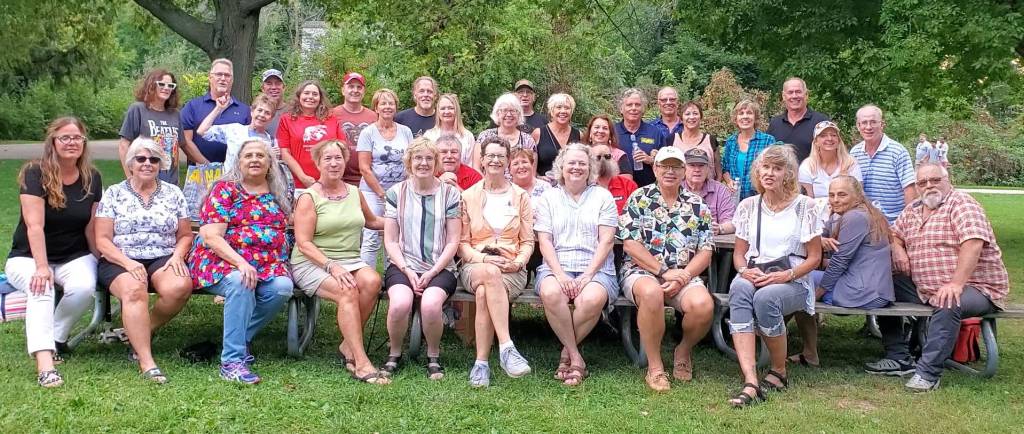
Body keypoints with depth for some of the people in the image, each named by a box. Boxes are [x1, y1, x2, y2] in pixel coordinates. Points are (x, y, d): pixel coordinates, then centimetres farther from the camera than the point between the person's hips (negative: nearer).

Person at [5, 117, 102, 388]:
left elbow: (91, 225, 1)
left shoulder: (92, 178, 0)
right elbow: (34, 225, -21)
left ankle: (55, 337, -3)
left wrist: (100, 262, -4)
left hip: (74, 257, 3)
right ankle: (44, 363, -44)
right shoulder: (35, 174, -12)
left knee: (85, 287, -29)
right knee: (41, 288, -34)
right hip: (29, 257, -3)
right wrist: (41, 267, -30)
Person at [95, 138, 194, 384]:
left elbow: (185, 235, 15)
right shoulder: (114, 194, 7)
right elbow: (102, 240, 1)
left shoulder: (173, 193, 13)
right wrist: (128, 262, -16)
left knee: (180, 287, -32)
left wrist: (177, 255, -8)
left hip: (163, 259, 2)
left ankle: (140, 333, -4)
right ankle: (147, 363, -37)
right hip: (119, 261, -2)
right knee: (134, 289, -36)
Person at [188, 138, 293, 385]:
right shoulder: (225, 189, 1)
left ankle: (240, 338, -7)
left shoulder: (280, 193, 16)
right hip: (222, 261, -4)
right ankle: (232, 361, -33)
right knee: (241, 281, -37)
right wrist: (241, 262, -24)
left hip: (269, 264, 4)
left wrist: (282, 263, 5)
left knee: (283, 287, -28)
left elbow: (285, 229, 25)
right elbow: (211, 237, -9)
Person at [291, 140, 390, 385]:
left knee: (372, 281, -27)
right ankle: (360, 363, -29)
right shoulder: (309, 197, -2)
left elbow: (370, 221, 34)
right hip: (312, 263, -5)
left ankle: (348, 347, -13)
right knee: (348, 291, -32)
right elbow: (304, 244, -9)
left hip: (350, 260, 5)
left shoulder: (354, 193, 13)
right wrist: (331, 266, -22)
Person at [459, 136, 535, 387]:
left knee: (485, 294, -35)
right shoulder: (468, 196, 14)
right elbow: (462, 243, 9)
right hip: (475, 266, 0)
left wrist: (518, 262, -10)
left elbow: (528, 241, 11)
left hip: (512, 270, 0)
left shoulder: (520, 196, 15)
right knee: (490, 273, -39)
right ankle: (506, 348, -44)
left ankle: (482, 363, -33)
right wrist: (483, 258, -11)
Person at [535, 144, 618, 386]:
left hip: (595, 268, -1)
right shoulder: (548, 198, 15)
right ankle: (576, 357, -19)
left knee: (592, 300, -35)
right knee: (551, 293, -35)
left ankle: (567, 353, -10)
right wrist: (560, 274, -12)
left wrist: (587, 275, -12)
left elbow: (606, 240, 2)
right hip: (556, 267, 1)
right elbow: (544, 241, 5)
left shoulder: (602, 196, 12)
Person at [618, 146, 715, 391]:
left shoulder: (697, 206, 12)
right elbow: (630, 244, -5)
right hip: (642, 271, -2)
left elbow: (705, 252, 6)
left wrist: (683, 277, -11)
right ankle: (654, 367, -21)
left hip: (684, 275, 3)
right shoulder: (639, 198, 5)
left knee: (703, 305, -29)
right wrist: (664, 271, -12)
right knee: (652, 293, -38)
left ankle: (684, 351, 5)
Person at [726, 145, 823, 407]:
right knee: (739, 287, -36)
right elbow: (739, 253, 16)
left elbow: (814, 258, 4)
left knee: (766, 297, -37)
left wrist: (785, 275, -14)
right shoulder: (748, 206, 14)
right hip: (753, 277, 2)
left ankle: (779, 373, -12)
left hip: (793, 282, -2)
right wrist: (745, 270, -8)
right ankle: (750, 383, -45)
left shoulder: (805, 205, 5)